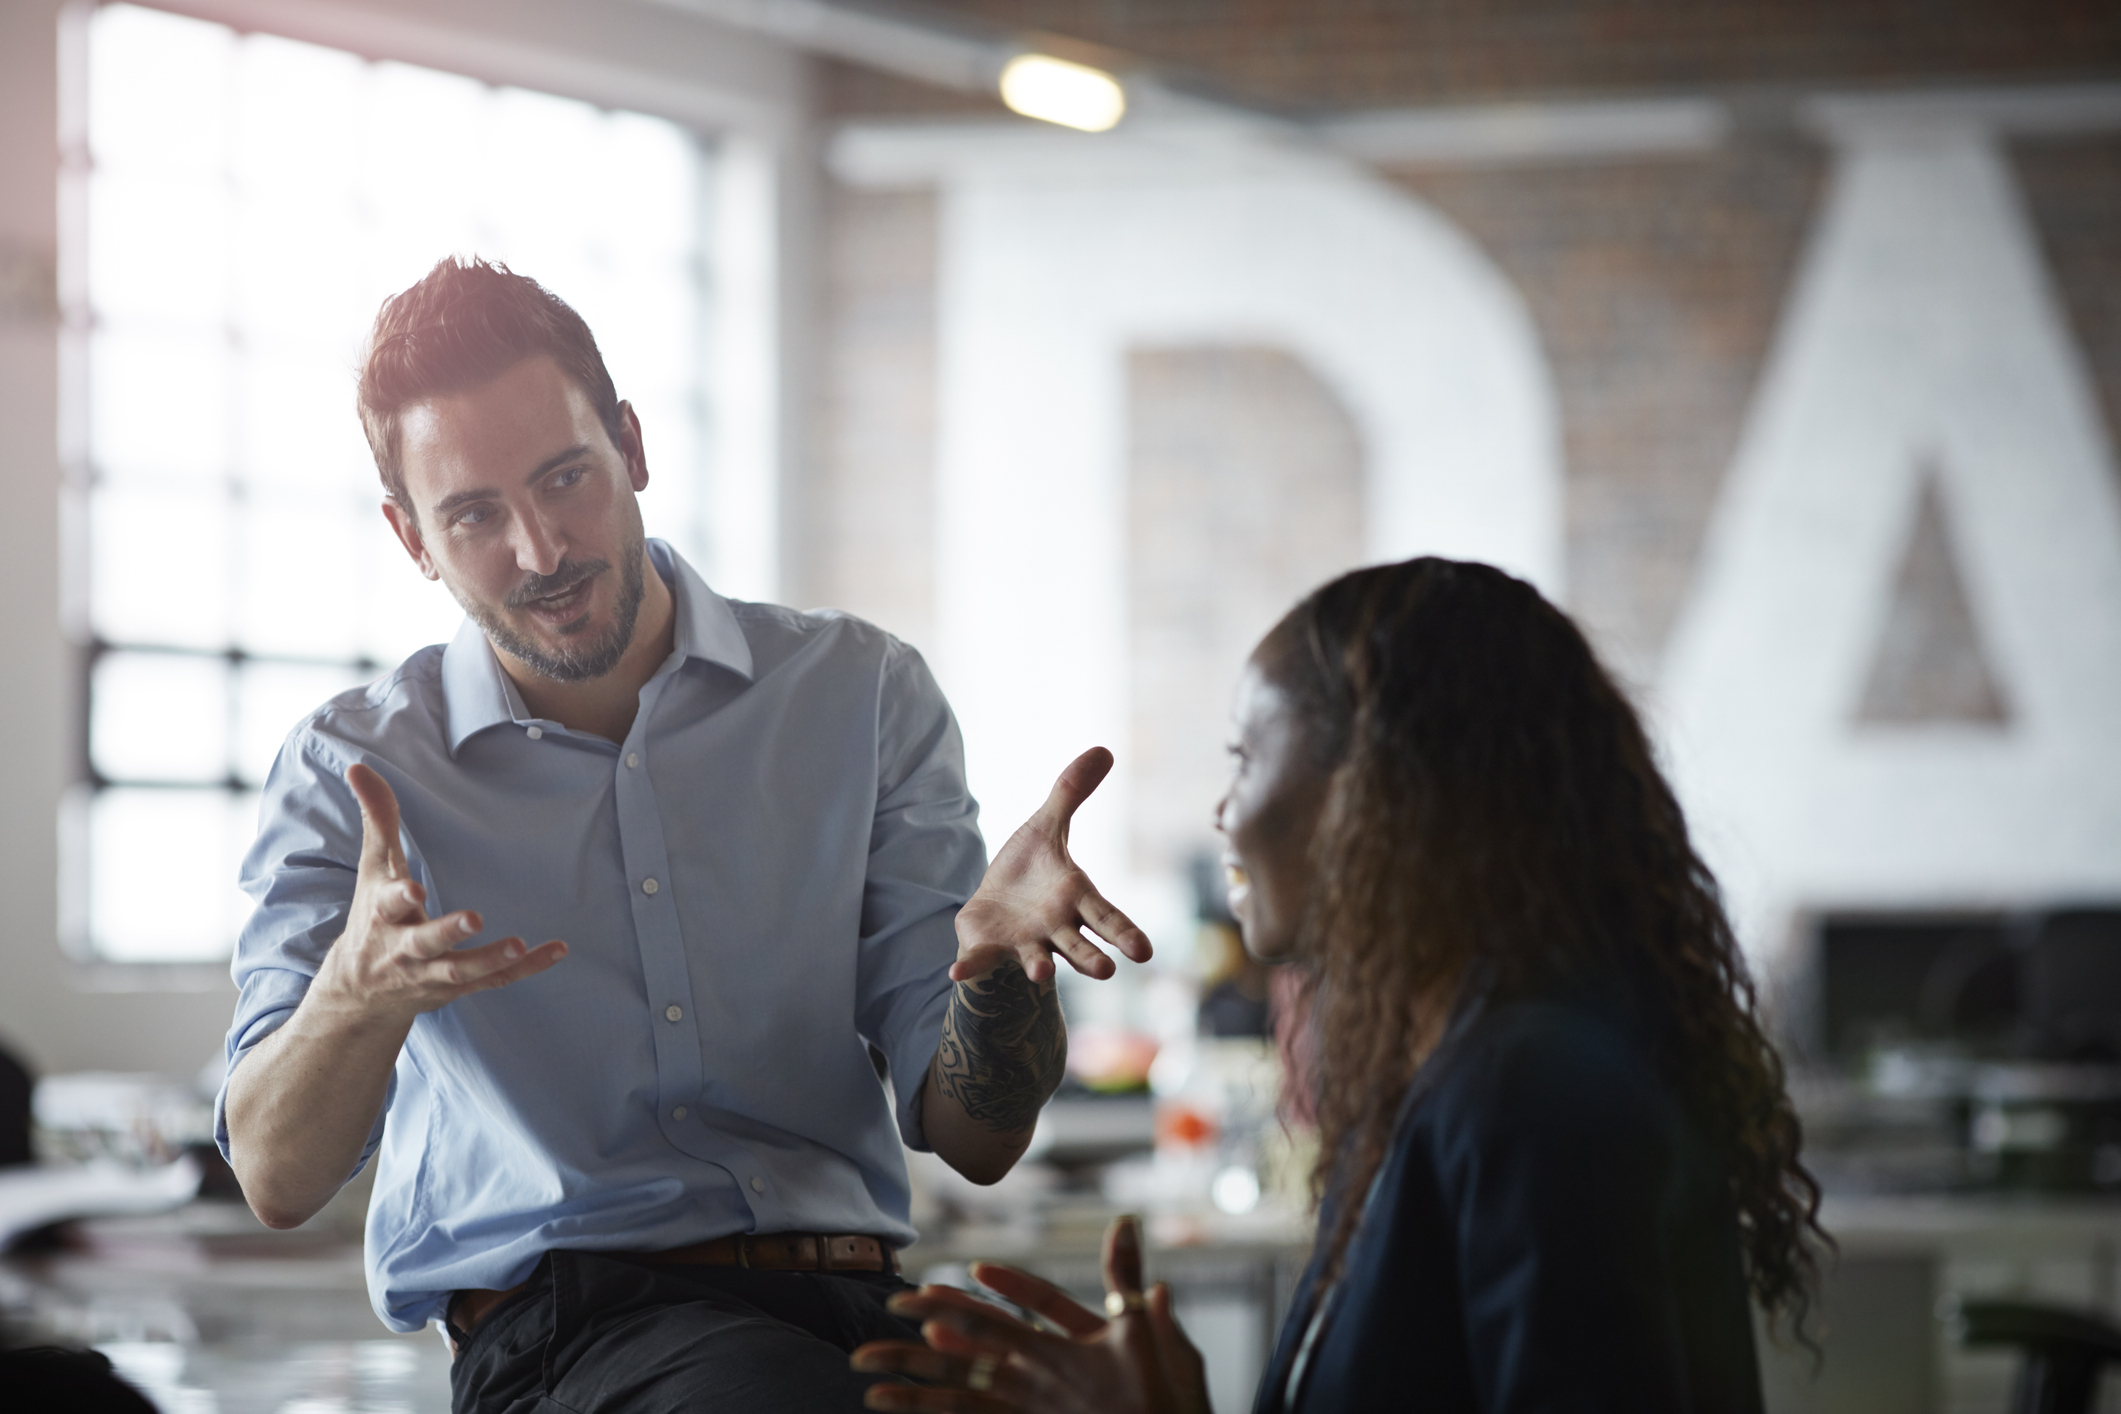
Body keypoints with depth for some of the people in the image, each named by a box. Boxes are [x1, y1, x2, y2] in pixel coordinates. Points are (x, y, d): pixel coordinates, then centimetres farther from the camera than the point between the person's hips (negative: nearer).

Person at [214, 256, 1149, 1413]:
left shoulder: (862, 697, 11)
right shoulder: (351, 774, 9)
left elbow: (972, 1140, 7)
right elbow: (278, 1182, -3)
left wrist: (994, 958, -16)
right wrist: (364, 989, -25)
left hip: (854, 1306, 2)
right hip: (556, 1318, -2)